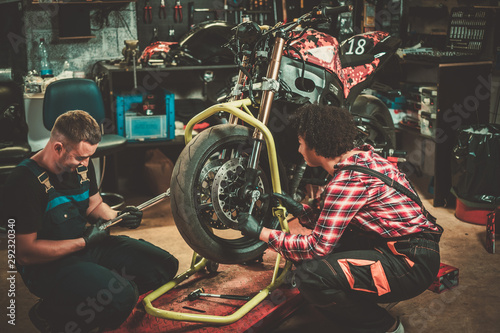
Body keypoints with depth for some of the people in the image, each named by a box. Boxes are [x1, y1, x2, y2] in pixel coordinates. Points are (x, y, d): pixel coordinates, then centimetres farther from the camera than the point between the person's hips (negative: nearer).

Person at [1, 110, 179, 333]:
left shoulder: (81, 165, 2)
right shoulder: (25, 182, -23)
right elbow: (25, 253, -23)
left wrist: (118, 217, -3)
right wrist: (84, 242, -20)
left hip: (85, 245, 9)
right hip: (47, 265, -8)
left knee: (165, 265, 1)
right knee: (120, 297, -31)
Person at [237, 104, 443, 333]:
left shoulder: (348, 181, -22)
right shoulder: (362, 157, 7)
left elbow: (317, 247, -20)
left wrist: (262, 233, -10)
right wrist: (299, 210, 9)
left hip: (412, 263, -10)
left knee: (310, 275, -25)